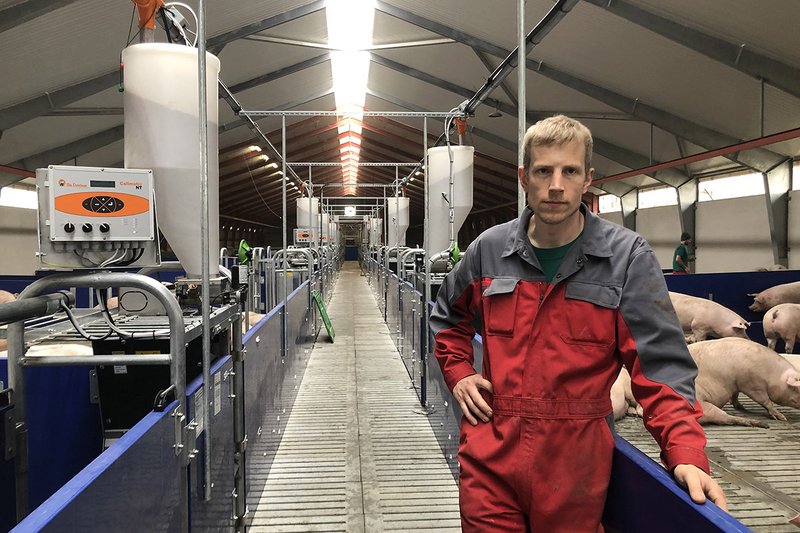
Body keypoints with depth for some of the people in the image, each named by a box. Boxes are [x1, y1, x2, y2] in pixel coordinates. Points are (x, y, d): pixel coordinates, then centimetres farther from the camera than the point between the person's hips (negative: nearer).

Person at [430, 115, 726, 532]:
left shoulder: (626, 257, -7)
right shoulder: (489, 248, 1)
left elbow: (660, 362, -8)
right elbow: (447, 316, 20)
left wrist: (687, 453, -19)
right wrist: (458, 373, 6)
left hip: (576, 456, -1)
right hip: (490, 452, 2)